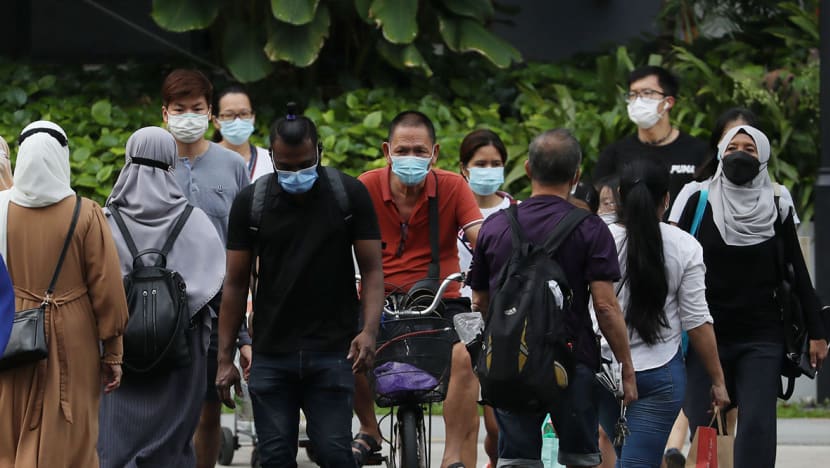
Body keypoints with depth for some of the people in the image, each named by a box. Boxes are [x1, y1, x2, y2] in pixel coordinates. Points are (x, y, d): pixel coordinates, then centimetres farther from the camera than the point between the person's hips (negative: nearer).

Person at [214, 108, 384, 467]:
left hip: (332, 353, -1)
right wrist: (225, 358, 0)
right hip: (271, 354, 1)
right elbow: (236, 283, 5)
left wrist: (369, 330, -17)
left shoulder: (350, 195, -1)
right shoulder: (250, 203, 1)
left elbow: (372, 269, 0)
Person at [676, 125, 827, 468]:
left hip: (761, 339, -1)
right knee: (703, 429, 0)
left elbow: (798, 273, 9)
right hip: (706, 336, 1)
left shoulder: (777, 209, 5)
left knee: (757, 426, -12)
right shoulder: (701, 203, 4)